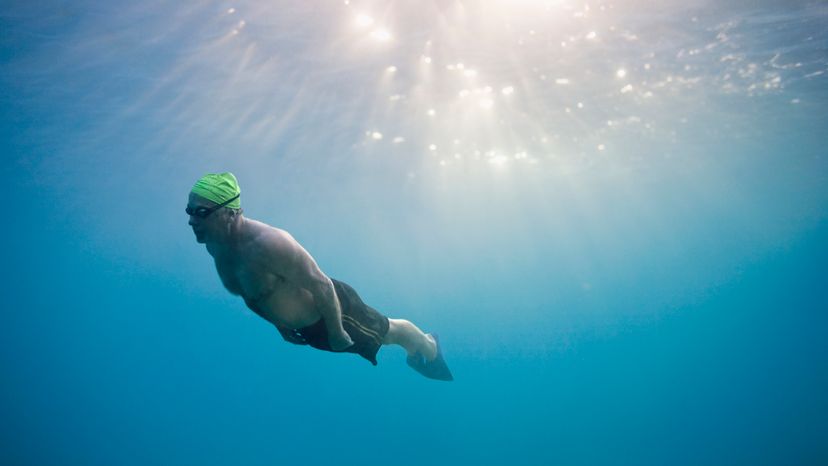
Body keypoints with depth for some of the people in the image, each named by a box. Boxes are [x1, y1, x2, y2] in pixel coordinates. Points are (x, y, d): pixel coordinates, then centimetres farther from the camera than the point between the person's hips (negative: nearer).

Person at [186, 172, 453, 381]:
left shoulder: (267, 244, -40)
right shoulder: (214, 245, -13)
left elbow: (322, 285, -32)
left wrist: (336, 334, -21)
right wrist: (279, 323, 13)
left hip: (329, 309, -8)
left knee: (389, 332, 20)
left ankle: (429, 347, 52)